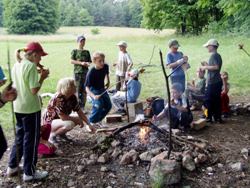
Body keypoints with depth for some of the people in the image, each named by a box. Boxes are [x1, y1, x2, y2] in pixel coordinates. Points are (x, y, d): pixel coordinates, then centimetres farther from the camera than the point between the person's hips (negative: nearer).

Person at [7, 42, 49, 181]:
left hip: (18, 107, 8)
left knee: (20, 137, 21)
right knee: (31, 139, 3)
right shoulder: (31, 66, -18)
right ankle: (29, 173, 14)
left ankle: (12, 167, 31)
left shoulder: (16, 65, 8)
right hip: (30, 108, -8)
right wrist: (43, 77, -9)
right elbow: (34, 90, -21)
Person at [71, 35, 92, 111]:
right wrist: (81, 63, -15)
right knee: (78, 89, -5)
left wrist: (88, 63, -9)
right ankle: (78, 106, 2)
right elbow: (72, 61, -4)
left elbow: (90, 61, 15)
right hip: (77, 72, -3)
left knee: (84, 90, 1)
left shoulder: (87, 52, 15)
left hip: (85, 72, 3)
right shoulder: (74, 51, 6)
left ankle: (82, 106, 8)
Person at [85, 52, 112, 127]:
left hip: (102, 89, 7)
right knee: (98, 104, -27)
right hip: (93, 90, -7)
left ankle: (98, 120, 24)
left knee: (108, 105, 6)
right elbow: (87, 88, -31)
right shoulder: (91, 73, -30)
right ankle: (92, 122, -9)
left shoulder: (105, 67, -13)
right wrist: (94, 96, -46)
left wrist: (107, 82, 6)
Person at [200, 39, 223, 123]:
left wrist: (205, 67, -16)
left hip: (212, 82, -9)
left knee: (208, 100, 0)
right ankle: (218, 117, 16)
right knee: (217, 100, 12)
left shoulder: (213, 55, -14)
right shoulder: (218, 55, 15)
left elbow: (216, 67, -26)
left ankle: (209, 118, 6)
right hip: (218, 81, 9)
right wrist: (207, 65, 16)